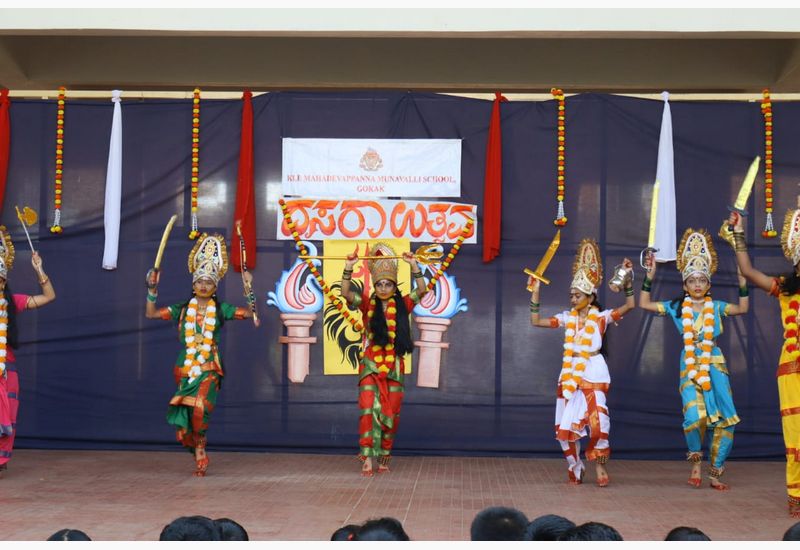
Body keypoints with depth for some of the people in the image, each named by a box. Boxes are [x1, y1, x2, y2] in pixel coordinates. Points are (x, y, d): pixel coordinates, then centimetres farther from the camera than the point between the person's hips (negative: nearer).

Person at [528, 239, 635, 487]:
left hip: (594, 374, -4)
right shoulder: (567, 318, 8)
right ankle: (575, 467, 20)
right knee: (565, 427, 4)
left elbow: (629, 306, -13)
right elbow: (536, 321, 5)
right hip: (570, 374, 4)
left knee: (598, 423, -14)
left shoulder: (601, 317, -2)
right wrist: (535, 293, 0)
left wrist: (628, 281, -21)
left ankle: (599, 465, 5)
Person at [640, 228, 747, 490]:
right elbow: (644, 304, 7)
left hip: (716, 366, 2)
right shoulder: (677, 307, 7)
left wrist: (743, 284, -9)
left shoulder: (716, 307, 8)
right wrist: (649, 277, 0)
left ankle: (715, 473, 9)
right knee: (695, 415, -23)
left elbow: (743, 308, 0)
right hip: (690, 367, -2)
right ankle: (696, 461, 2)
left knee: (725, 420, -3)